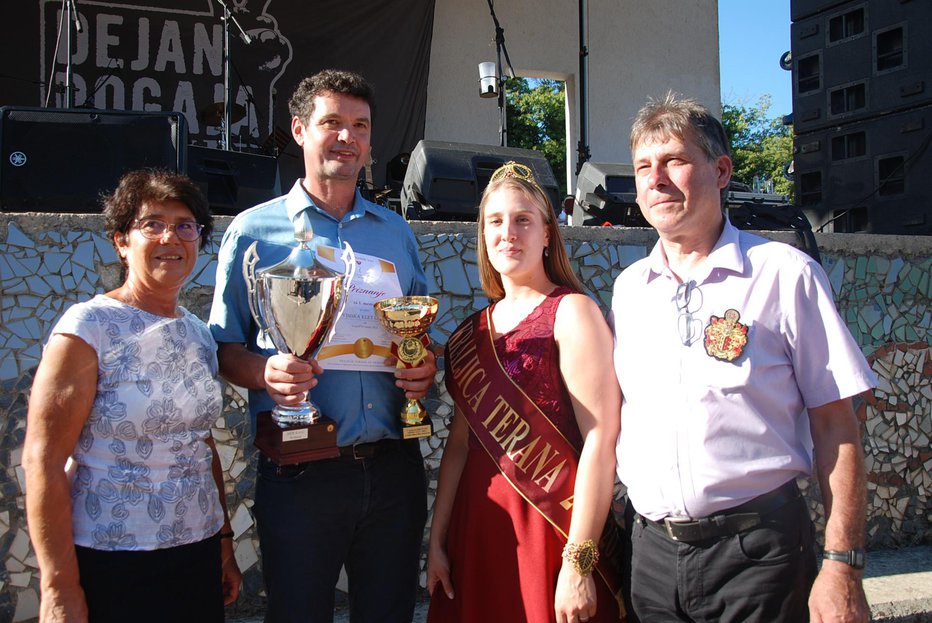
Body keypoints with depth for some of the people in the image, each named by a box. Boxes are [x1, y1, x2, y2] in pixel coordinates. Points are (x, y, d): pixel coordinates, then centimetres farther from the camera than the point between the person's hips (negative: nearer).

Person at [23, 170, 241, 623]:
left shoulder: (199, 333, 7)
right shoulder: (88, 327, -11)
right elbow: (42, 461, -15)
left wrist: (224, 541, 14)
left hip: (197, 555, 6)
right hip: (110, 564, -5)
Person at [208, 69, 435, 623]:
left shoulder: (397, 233, 12)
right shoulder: (254, 230, 2)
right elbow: (225, 346, 2)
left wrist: (426, 368, -3)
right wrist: (264, 371, -19)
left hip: (392, 467, 3)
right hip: (301, 470, -3)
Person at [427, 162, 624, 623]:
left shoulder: (571, 312, -7)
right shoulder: (471, 333, 10)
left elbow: (600, 439, -14)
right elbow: (460, 442, 12)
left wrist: (578, 564, -17)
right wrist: (437, 541, 10)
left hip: (551, 528, -5)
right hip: (477, 530, 5)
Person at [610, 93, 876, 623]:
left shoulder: (785, 274, -6)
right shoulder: (628, 289, 7)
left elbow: (836, 426, -6)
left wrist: (842, 565, -11)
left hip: (757, 551, -4)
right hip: (651, 552, 4)